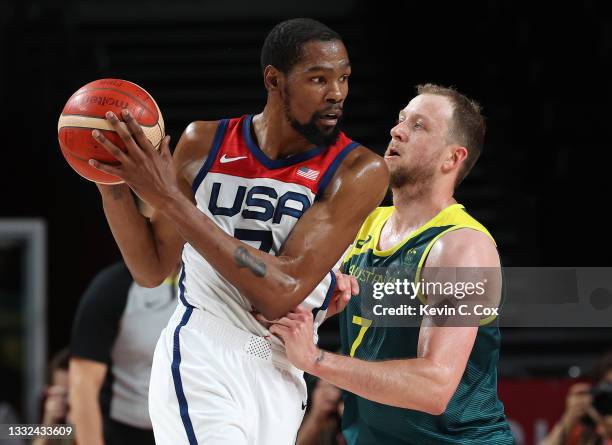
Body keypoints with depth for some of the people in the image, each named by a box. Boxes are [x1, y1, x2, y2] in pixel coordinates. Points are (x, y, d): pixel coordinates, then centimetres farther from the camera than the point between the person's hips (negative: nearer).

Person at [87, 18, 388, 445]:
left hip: (281, 375, 1)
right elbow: (152, 270, 9)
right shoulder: (204, 143, 1)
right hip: (204, 357, -1)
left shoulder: (359, 171, -9)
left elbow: (282, 292, -18)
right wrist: (112, 186, -9)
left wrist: (169, 198, -20)